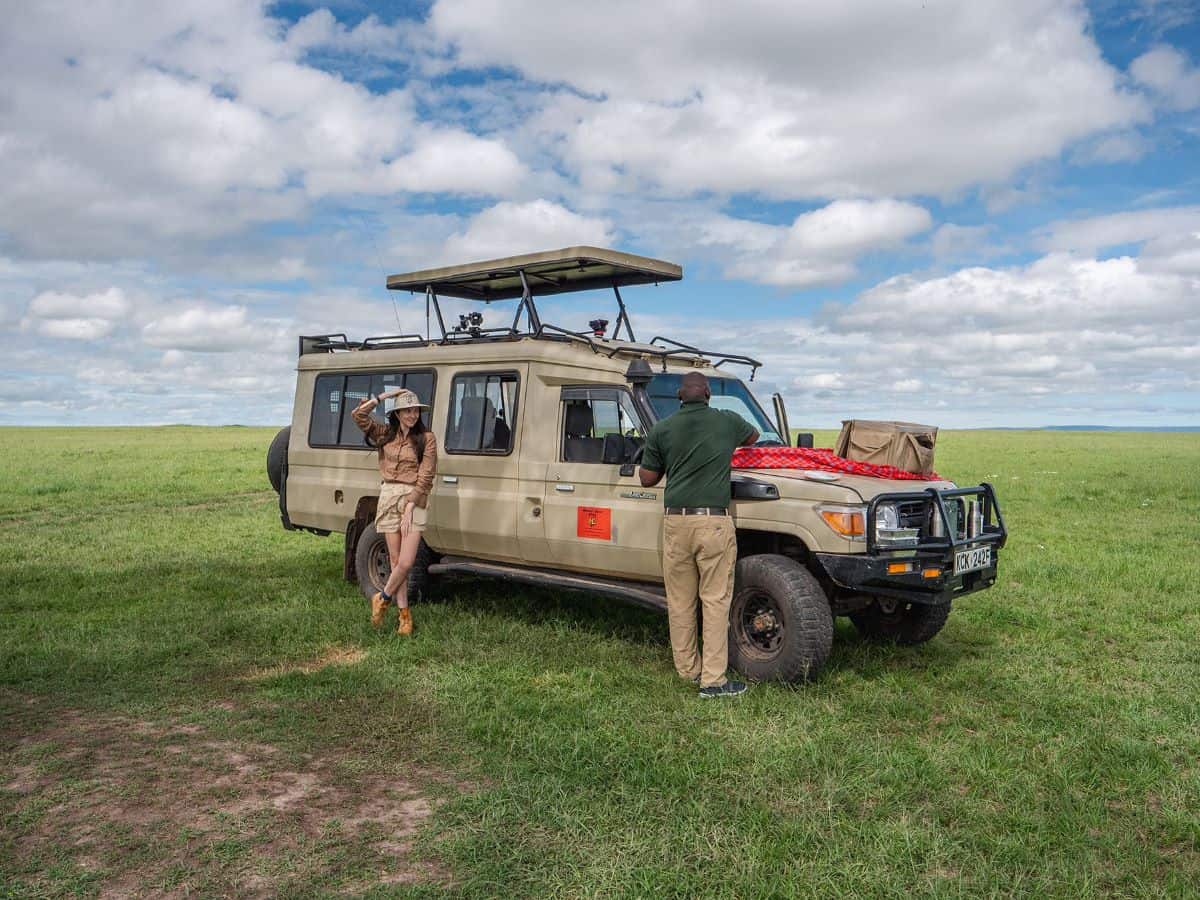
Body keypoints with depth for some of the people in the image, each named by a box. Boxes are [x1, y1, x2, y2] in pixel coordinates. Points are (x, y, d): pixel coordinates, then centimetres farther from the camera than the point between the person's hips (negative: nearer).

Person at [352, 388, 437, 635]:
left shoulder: (426, 438, -2)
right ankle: (404, 616, 13)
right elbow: (358, 414, 0)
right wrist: (385, 396, -1)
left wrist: (409, 507, -14)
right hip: (388, 497, 3)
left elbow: (425, 476, -8)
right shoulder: (385, 434, 9)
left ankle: (382, 599, 17)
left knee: (406, 562, -9)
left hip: (414, 500, -3)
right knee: (395, 561, 4)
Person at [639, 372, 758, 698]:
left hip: (676, 522, 2)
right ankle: (713, 680, 1)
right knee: (715, 601, 1)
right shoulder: (727, 422, 4)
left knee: (680, 601, 12)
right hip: (714, 522, -2)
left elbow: (647, 479, 9)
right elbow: (753, 437, 26)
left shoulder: (661, 430, 4)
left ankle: (687, 669, 23)